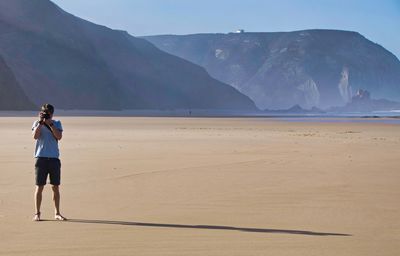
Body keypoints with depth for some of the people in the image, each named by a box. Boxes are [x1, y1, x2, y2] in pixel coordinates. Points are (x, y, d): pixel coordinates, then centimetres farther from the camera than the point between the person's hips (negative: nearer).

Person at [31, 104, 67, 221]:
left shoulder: (57, 123, 10)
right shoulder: (37, 123, 7)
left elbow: (59, 136, -7)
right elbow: (35, 136, -10)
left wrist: (50, 123, -11)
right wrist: (41, 122, -12)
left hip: (54, 158, 1)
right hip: (41, 157, -1)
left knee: (55, 187, 4)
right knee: (39, 187, -1)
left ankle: (57, 213, 12)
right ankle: (37, 213, 6)